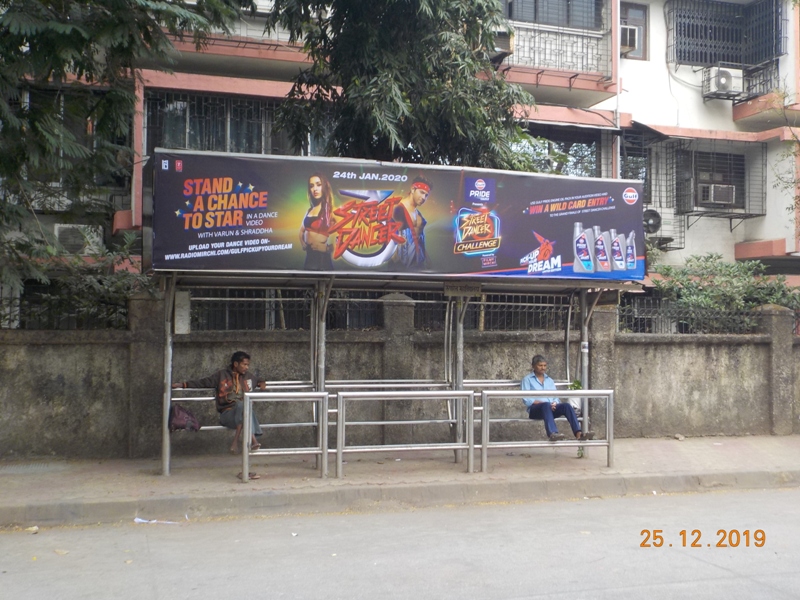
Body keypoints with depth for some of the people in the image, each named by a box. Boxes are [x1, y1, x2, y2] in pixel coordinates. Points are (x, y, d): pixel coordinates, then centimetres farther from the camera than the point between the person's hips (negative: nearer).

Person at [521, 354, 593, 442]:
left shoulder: (549, 380, 27)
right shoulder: (527, 379, 11)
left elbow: (555, 397, 18)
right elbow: (526, 399, -2)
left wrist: (554, 403, -7)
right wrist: (541, 402, -15)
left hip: (551, 408, 5)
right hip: (535, 409, -5)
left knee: (566, 405, -26)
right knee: (546, 405, -39)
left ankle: (578, 433, -43)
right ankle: (552, 434, -63)